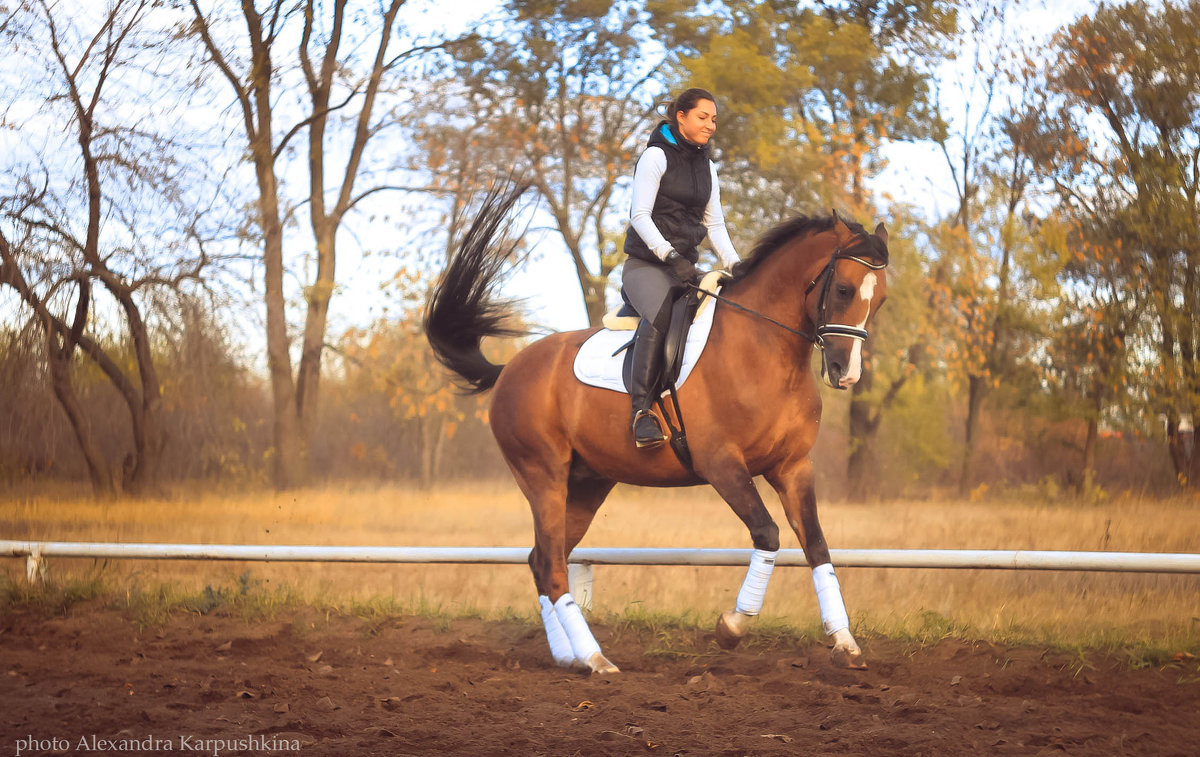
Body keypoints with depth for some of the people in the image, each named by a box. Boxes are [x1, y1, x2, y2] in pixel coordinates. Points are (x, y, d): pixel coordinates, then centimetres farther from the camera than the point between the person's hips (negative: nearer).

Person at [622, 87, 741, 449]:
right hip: (646, 263, -7)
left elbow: (714, 225, 17)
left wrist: (735, 265, 0)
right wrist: (670, 256, -22)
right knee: (660, 316, -36)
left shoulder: (707, 167, 17)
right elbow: (640, 216, -11)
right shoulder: (656, 155, -3)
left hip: (685, 265, 7)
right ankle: (642, 410, -39)